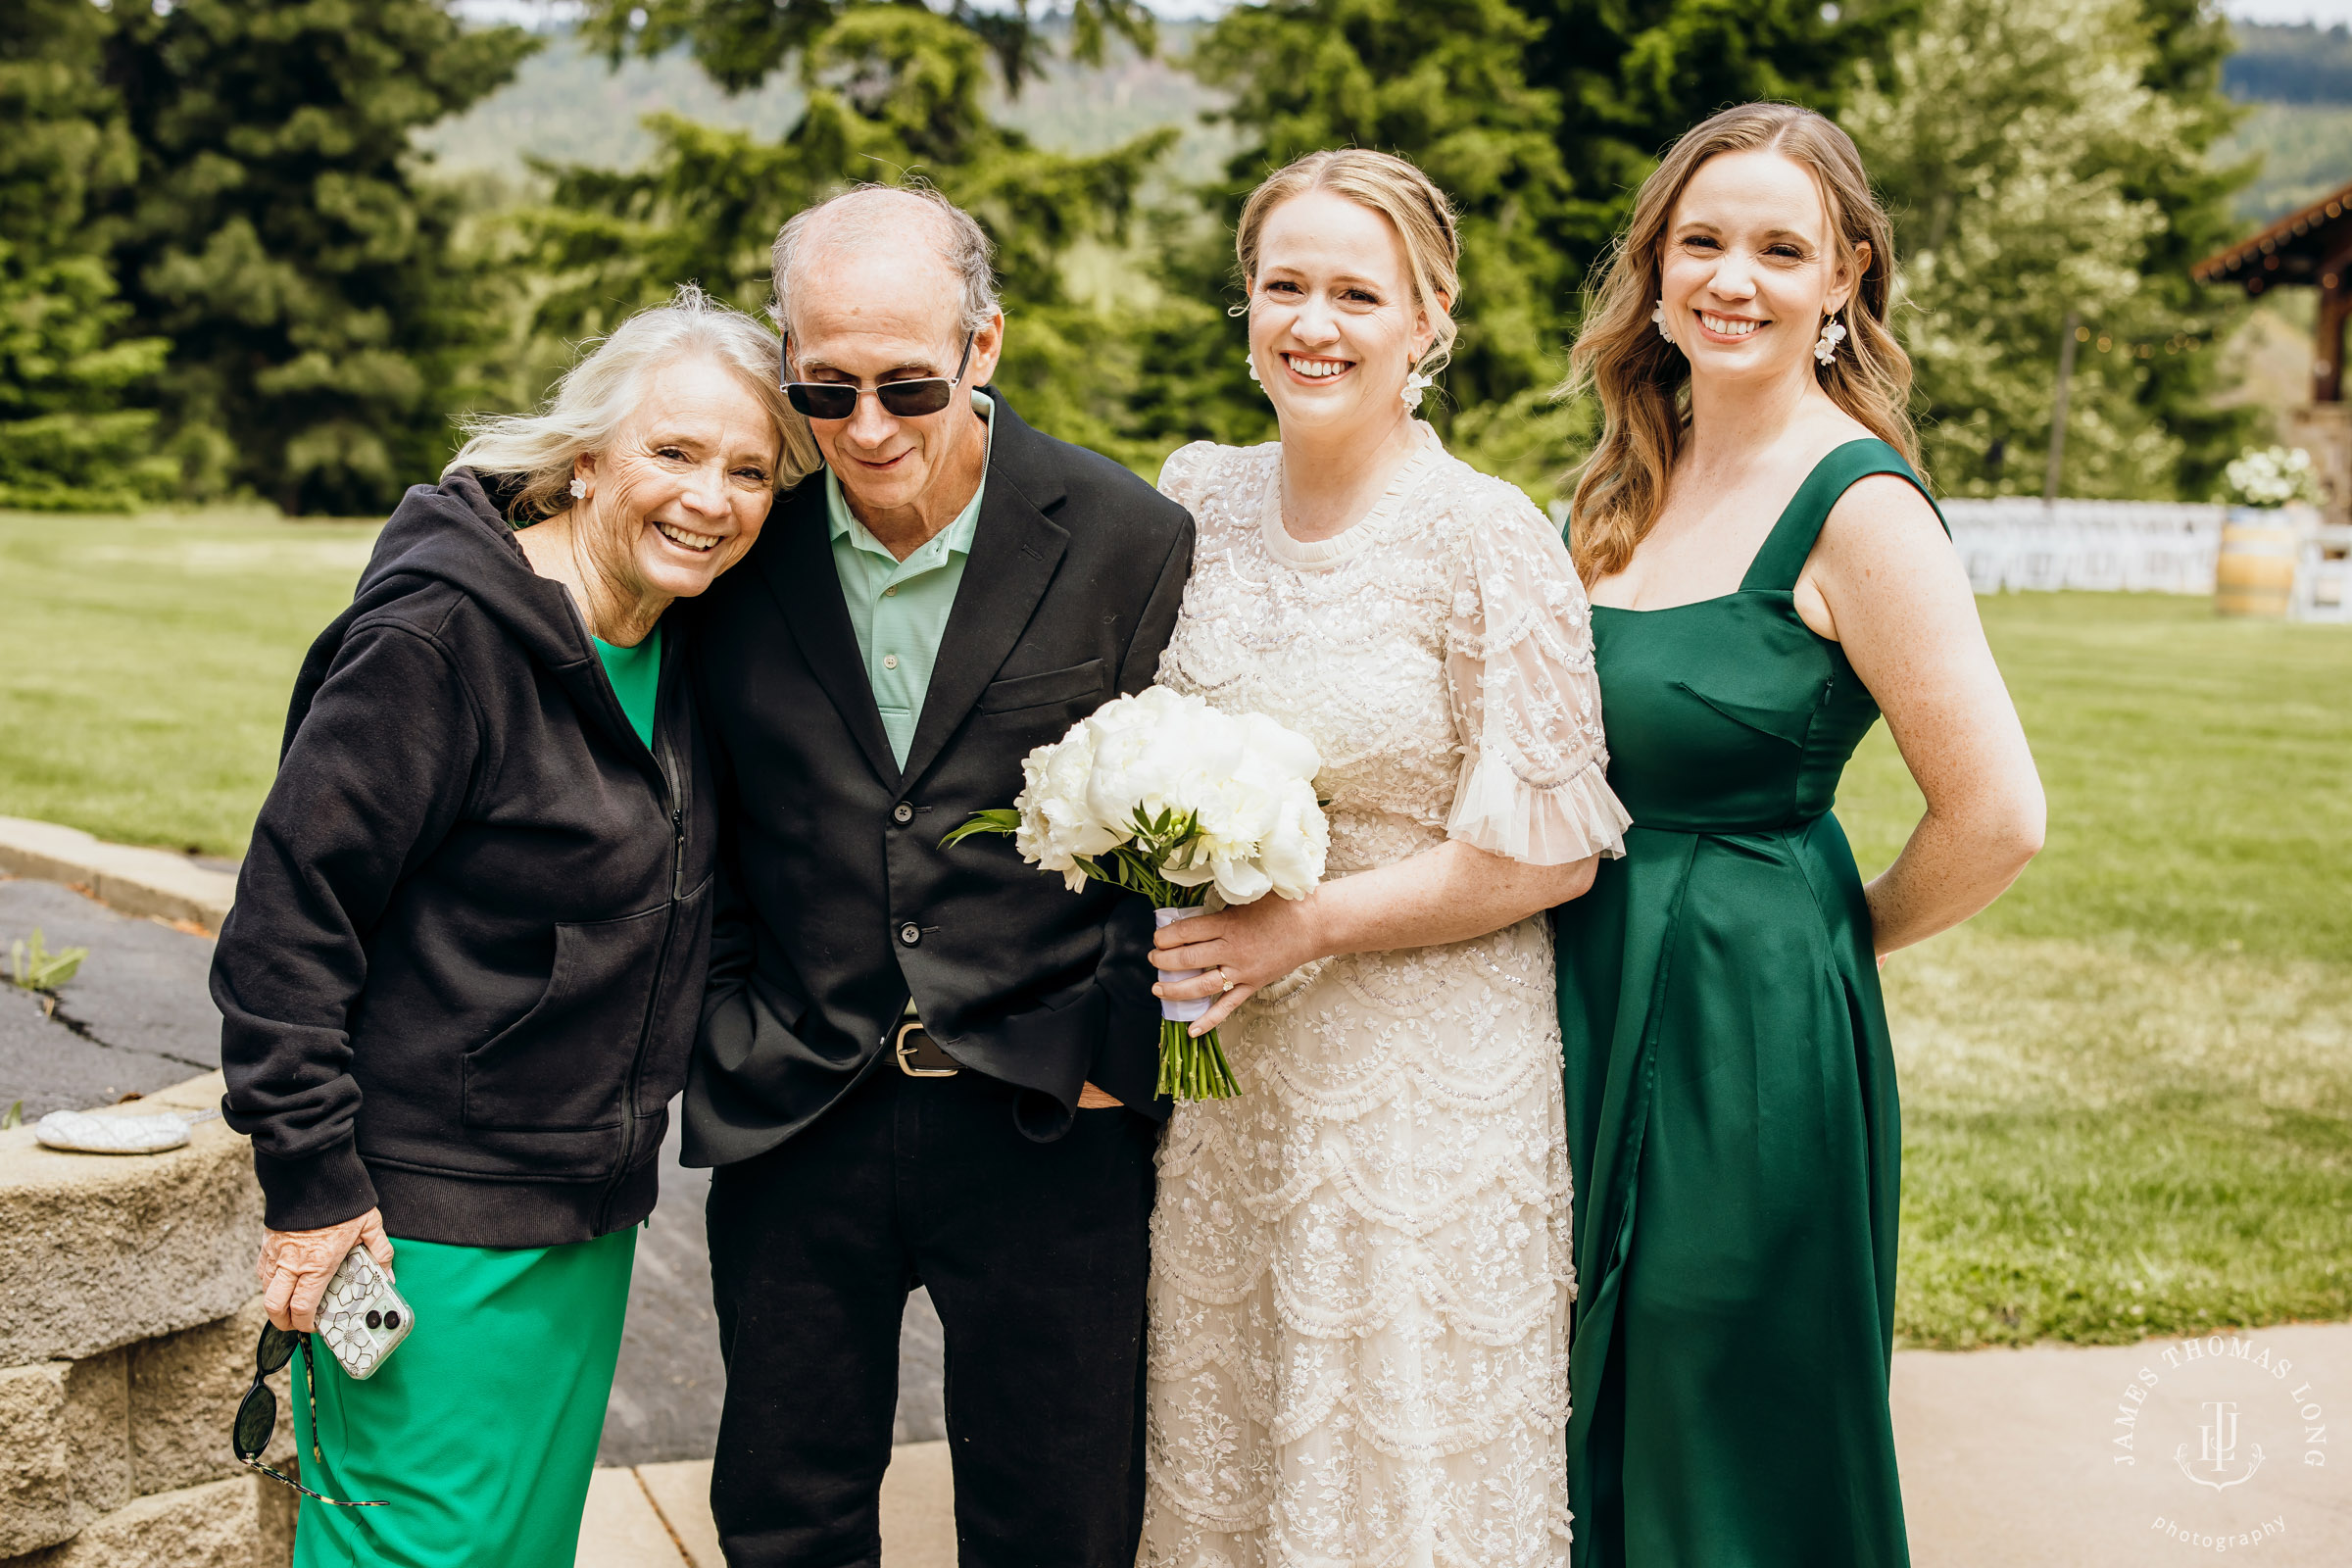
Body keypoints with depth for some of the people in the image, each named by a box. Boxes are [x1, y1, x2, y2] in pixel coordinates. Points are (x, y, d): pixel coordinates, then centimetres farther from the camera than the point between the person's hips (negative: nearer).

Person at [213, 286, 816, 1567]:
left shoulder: (672, 644, 6)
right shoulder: (440, 636, -19)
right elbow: (289, 909, -18)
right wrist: (309, 1180, -17)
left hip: (593, 1210, 8)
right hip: (431, 1216, -8)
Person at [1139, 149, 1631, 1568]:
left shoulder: (1485, 537, -14)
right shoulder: (1205, 497, 2)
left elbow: (1548, 854, -13)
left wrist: (1305, 928, -16)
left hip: (1429, 1084, -5)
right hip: (1229, 1071, 5)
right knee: (1228, 1453, 18)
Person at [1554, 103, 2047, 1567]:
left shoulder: (1858, 504, -16)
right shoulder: (1634, 481, 7)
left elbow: (1999, 816, -18)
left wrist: (1833, 937, -4)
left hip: (1749, 1037, -7)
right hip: (1592, 1007, 7)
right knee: (1594, 1439, 20)